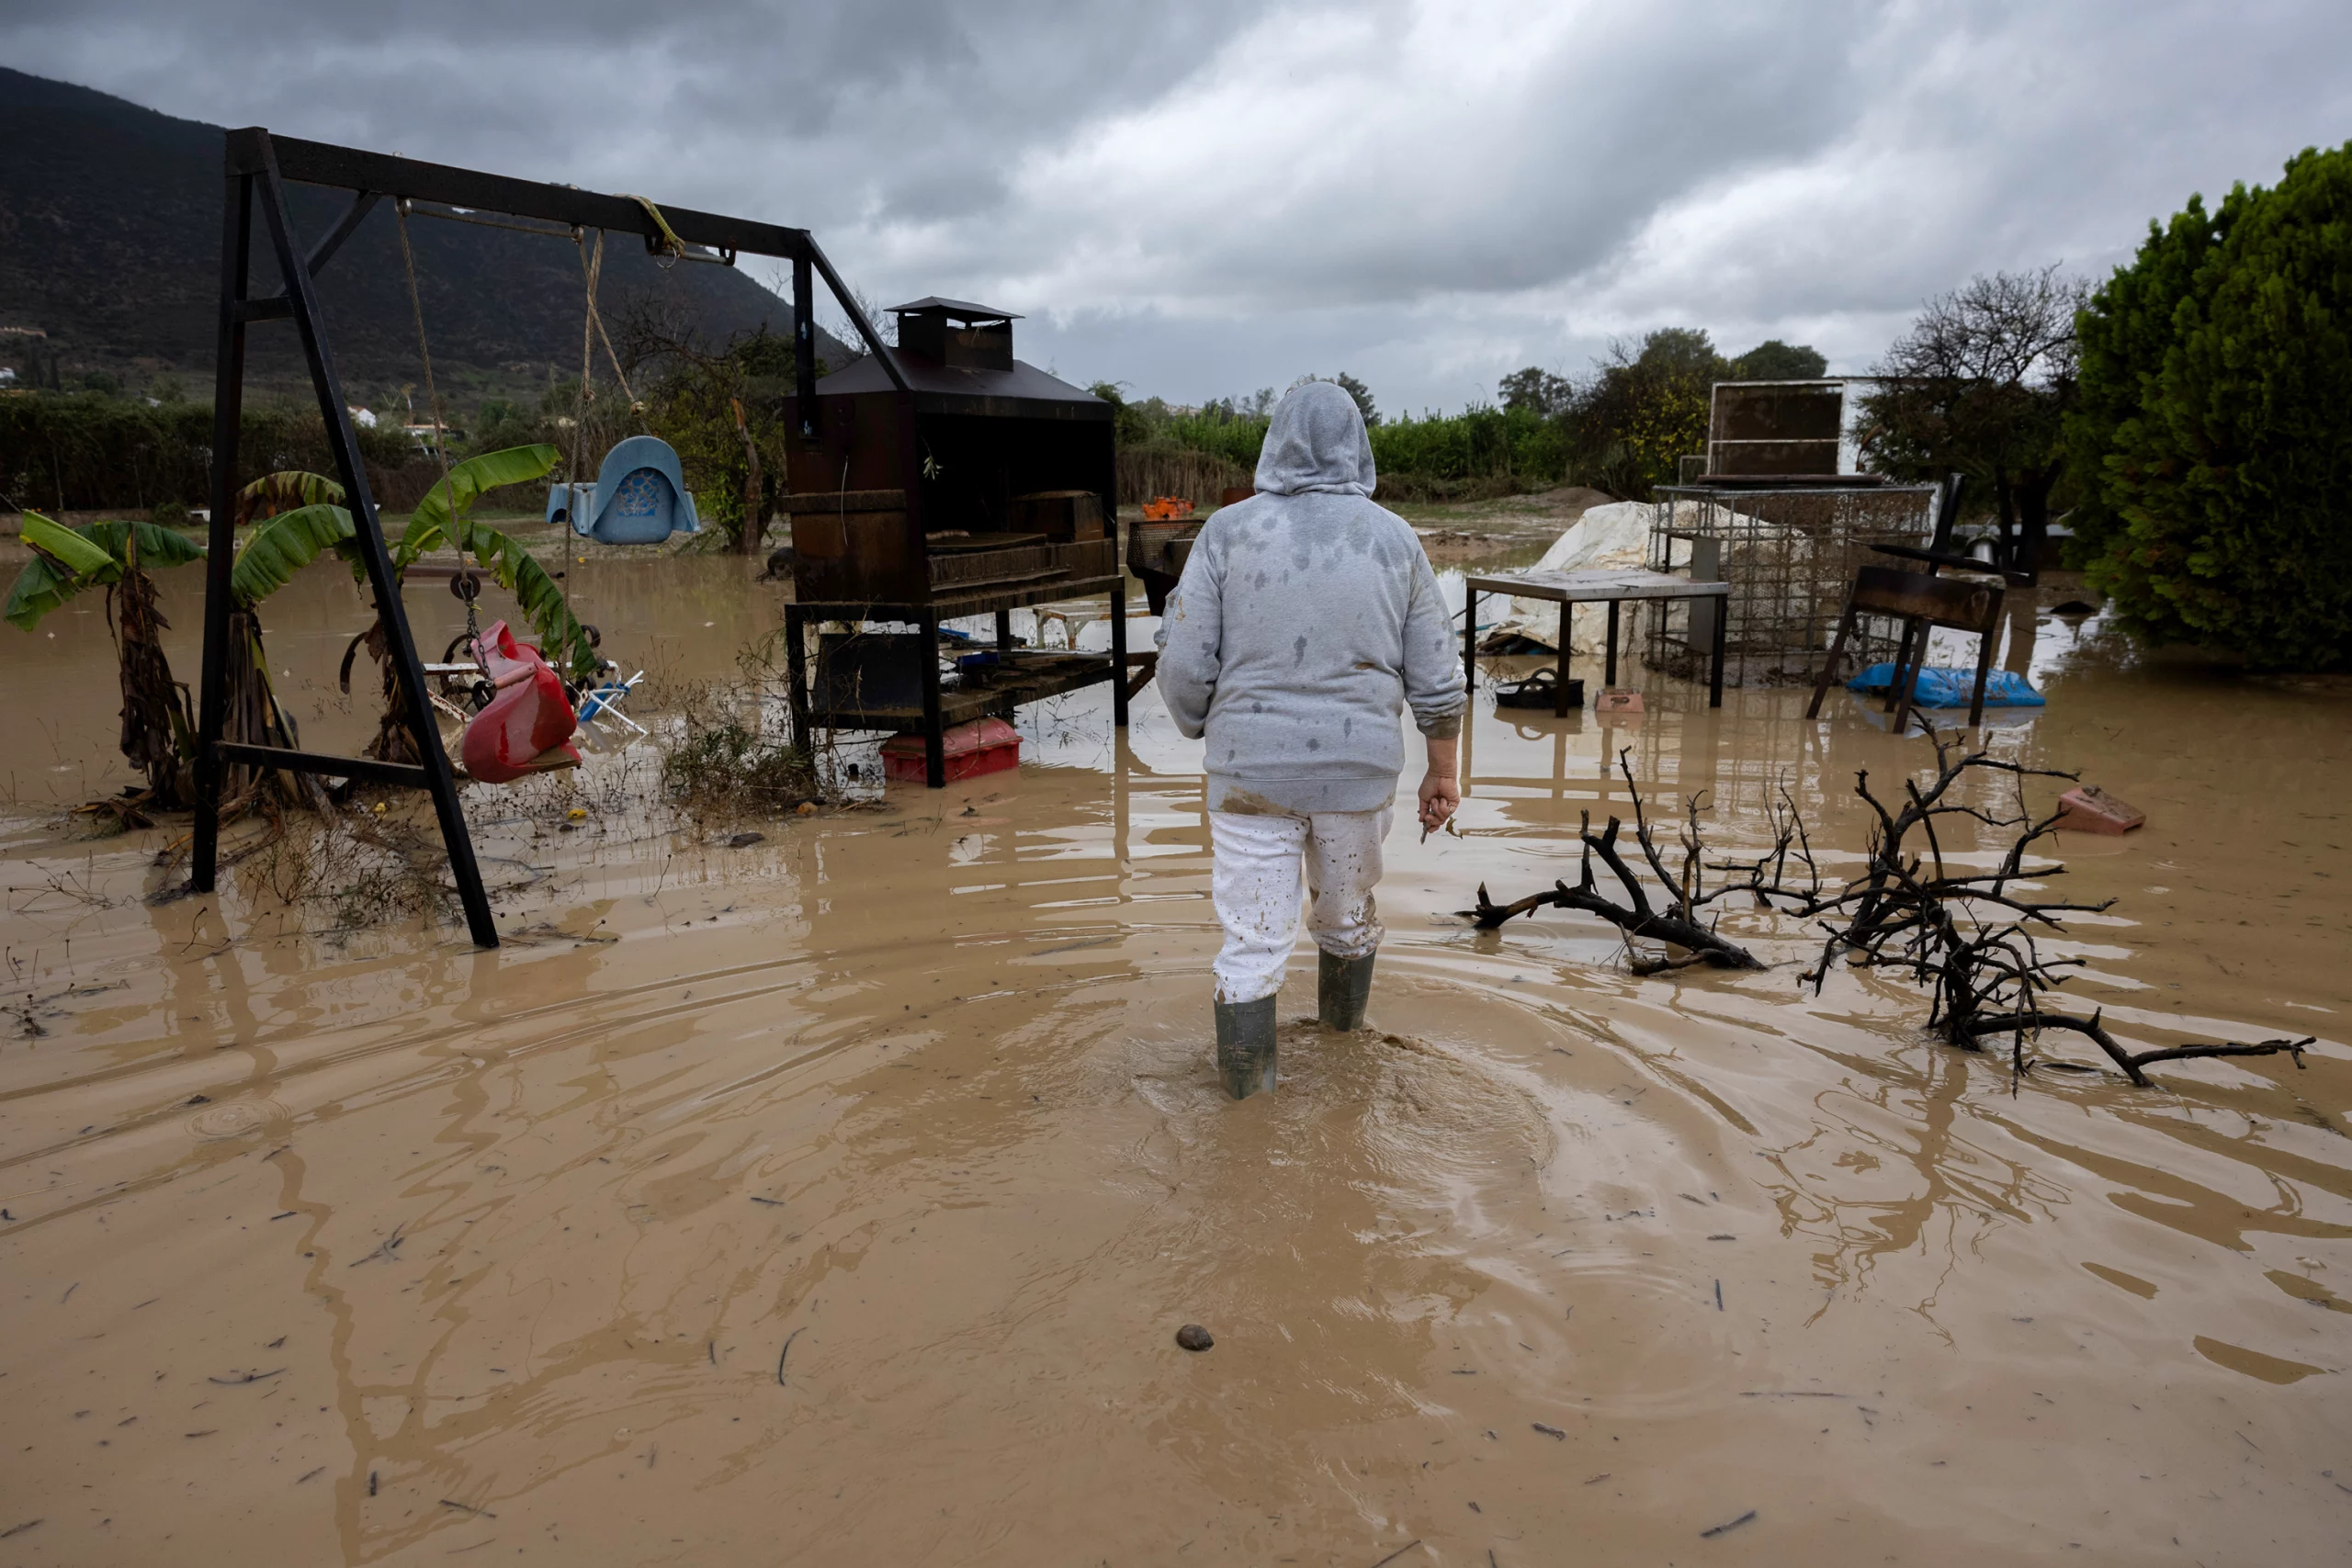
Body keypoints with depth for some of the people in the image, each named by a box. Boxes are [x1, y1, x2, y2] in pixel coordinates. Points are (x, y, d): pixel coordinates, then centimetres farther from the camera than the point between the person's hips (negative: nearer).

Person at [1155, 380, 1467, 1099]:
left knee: (1255, 932, 9)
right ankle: (1342, 1014, 48)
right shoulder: (1394, 539, -2)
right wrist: (1443, 771, 12)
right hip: (1358, 769, 2)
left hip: (1252, 769, -2)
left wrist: (1201, 729, 10)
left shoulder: (1227, 531, -8)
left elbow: (1186, 667, -9)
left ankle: (1246, 1072, 19)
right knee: (1347, 903, 25)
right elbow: (1435, 677, 0)